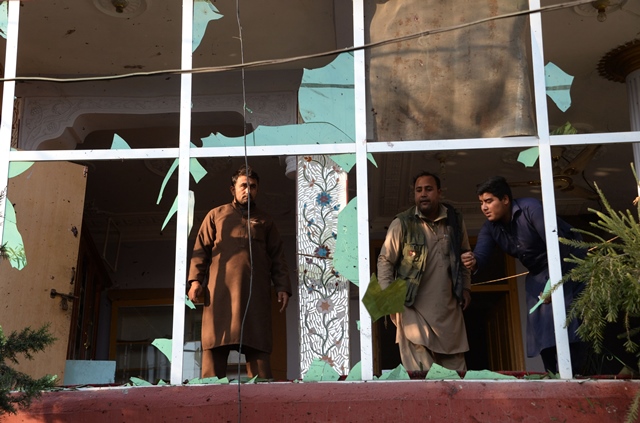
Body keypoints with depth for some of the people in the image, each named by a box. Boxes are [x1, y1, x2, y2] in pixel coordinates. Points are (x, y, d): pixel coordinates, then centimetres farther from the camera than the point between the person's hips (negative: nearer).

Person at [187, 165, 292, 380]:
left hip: (256, 291, 1)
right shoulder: (216, 215, 19)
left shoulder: (265, 222, 23)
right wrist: (195, 279, -3)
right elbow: (201, 249, 11)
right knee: (216, 341, -9)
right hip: (221, 289, -1)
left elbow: (278, 258, 17)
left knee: (257, 346, -7)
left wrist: (283, 287, 3)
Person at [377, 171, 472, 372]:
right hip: (414, 307, -4)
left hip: (449, 307, 4)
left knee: (456, 366, 11)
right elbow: (385, 260, -4)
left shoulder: (455, 221, 6)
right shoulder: (402, 223, -7)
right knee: (420, 371, -6)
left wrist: (465, 287, 12)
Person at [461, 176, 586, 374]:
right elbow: (481, 254, -17)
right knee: (542, 331, 3)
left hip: (568, 265, -7)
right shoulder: (490, 228, -1)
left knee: (572, 327, -16)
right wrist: (473, 262, -43)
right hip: (539, 275, 8)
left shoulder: (530, 208, -23)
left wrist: (554, 283, -26)